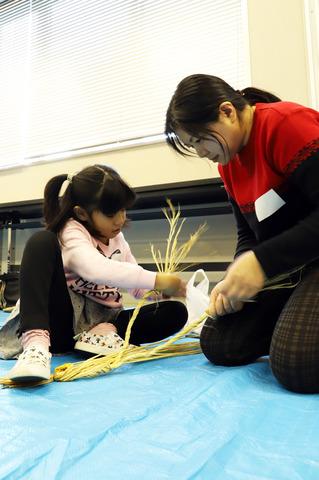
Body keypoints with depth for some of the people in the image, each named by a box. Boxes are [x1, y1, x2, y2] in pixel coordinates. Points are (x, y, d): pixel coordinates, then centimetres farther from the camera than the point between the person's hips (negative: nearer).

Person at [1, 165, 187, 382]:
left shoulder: (117, 239, 10)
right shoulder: (71, 232, -13)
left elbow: (140, 288, 12)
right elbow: (97, 270, -36)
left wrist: (163, 289, -11)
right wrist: (157, 280, -33)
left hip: (103, 321, 6)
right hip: (64, 321, -5)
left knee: (177, 312, -12)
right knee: (42, 241, -27)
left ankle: (104, 334, -24)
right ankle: (36, 342, -39)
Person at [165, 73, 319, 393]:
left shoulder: (286, 123, -18)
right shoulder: (228, 162, 9)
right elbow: (249, 234, 10)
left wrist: (262, 262, -27)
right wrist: (235, 280, -8)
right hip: (284, 266, 8)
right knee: (218, 345, 1)